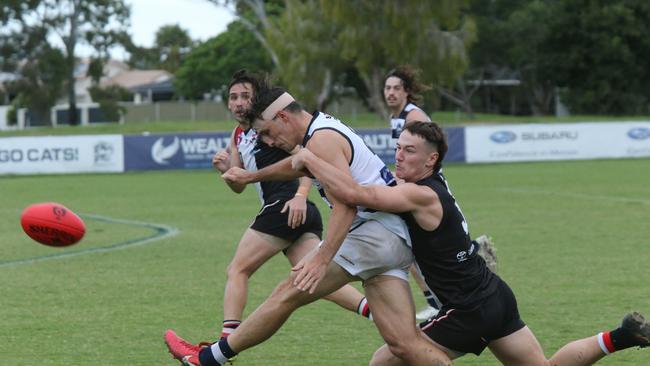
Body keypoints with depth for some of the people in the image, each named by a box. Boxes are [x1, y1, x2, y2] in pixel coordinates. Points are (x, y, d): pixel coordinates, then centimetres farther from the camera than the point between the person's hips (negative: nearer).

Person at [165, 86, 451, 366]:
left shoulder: (320, 140, -10)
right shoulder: (326, 127, 21)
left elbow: (346, 203, -22)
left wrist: (322, 258, -30)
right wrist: (251, 176, 54)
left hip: (372, 232, -10)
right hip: (395, 238, 10)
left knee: (289, 293, -3)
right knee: (403, 342, -2)